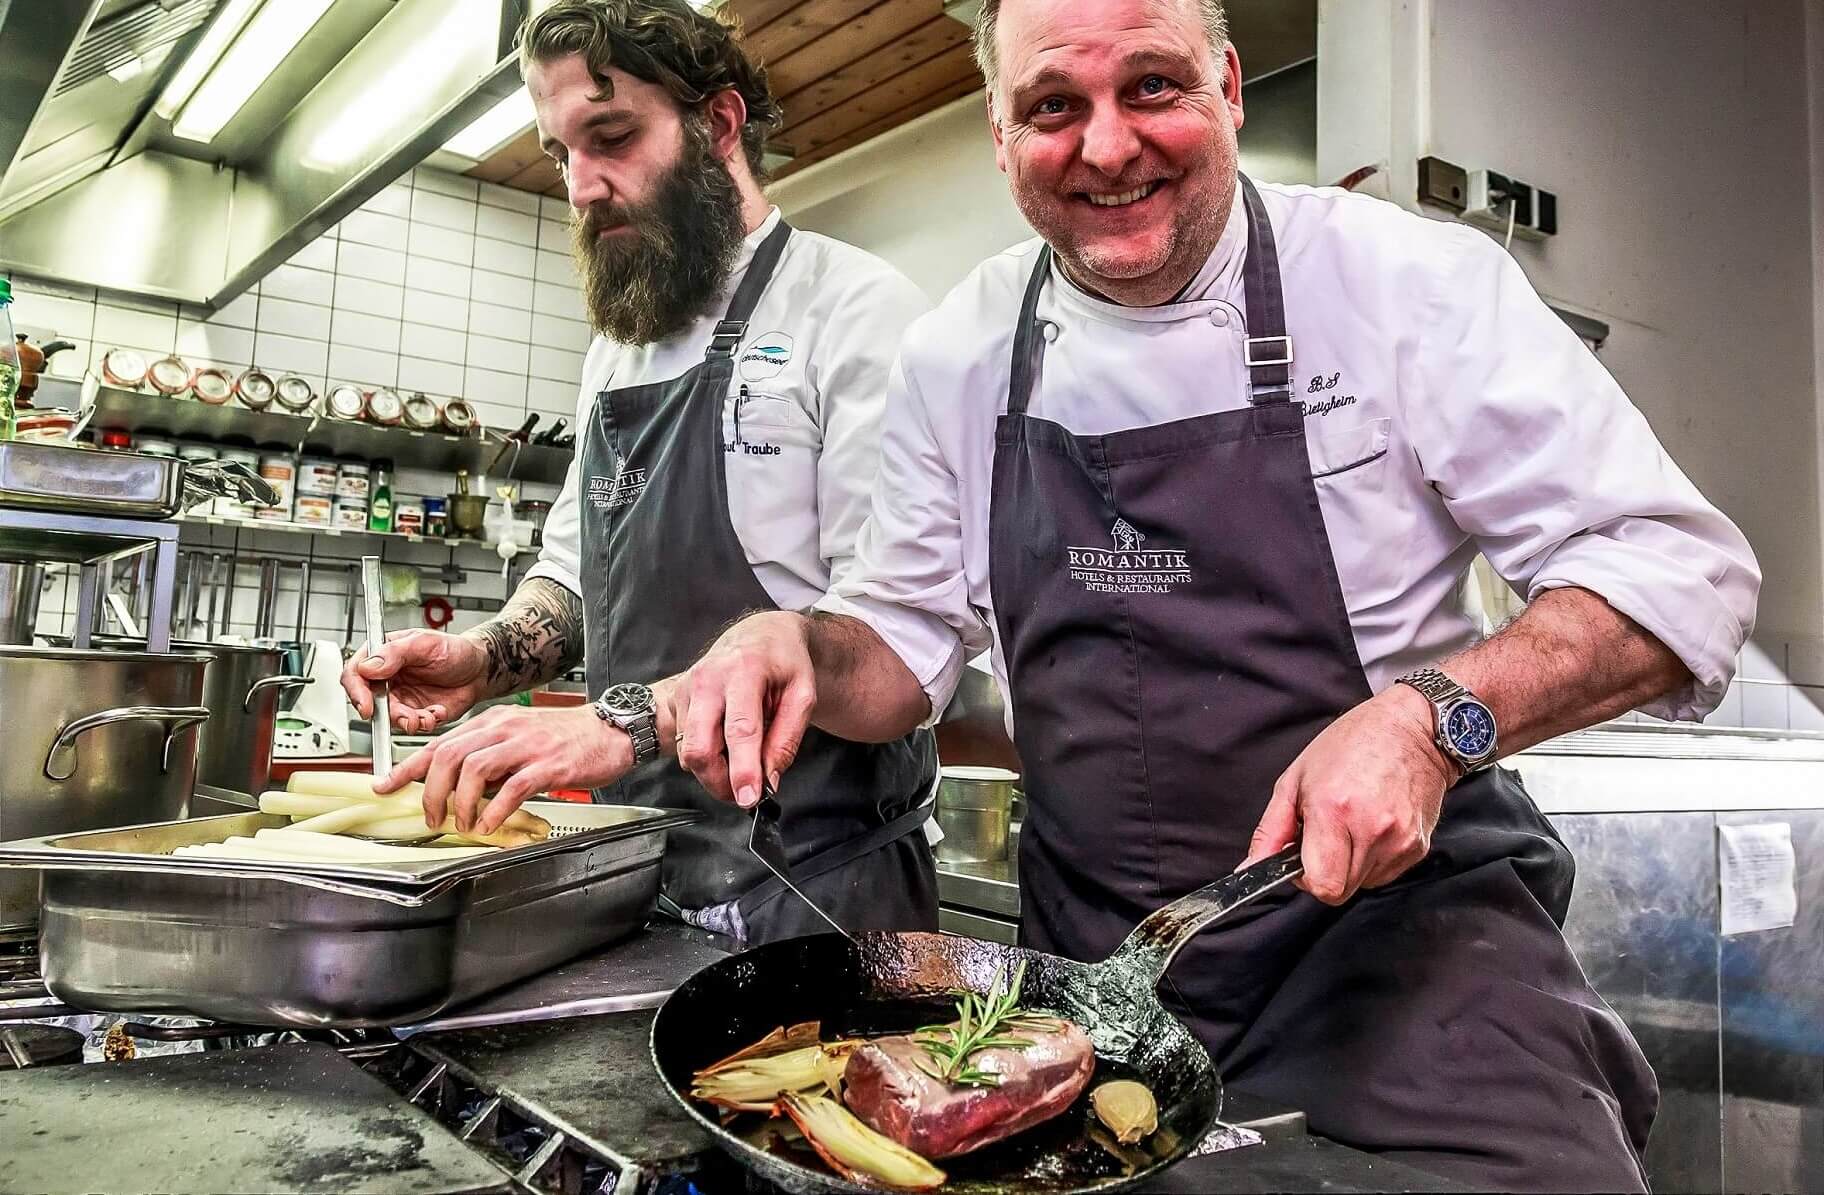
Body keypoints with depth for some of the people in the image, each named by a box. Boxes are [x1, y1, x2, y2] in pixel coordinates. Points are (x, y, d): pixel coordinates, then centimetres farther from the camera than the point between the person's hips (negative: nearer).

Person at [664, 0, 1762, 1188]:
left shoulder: (1410, 279, -9)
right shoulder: (958, 355, 2)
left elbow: (1682, 567, -7)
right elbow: (910, 639, 10)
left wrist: (1437, 719, -23)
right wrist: (801, 645, -12)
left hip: (1396, 921, -2)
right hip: (1094, 959, 4)